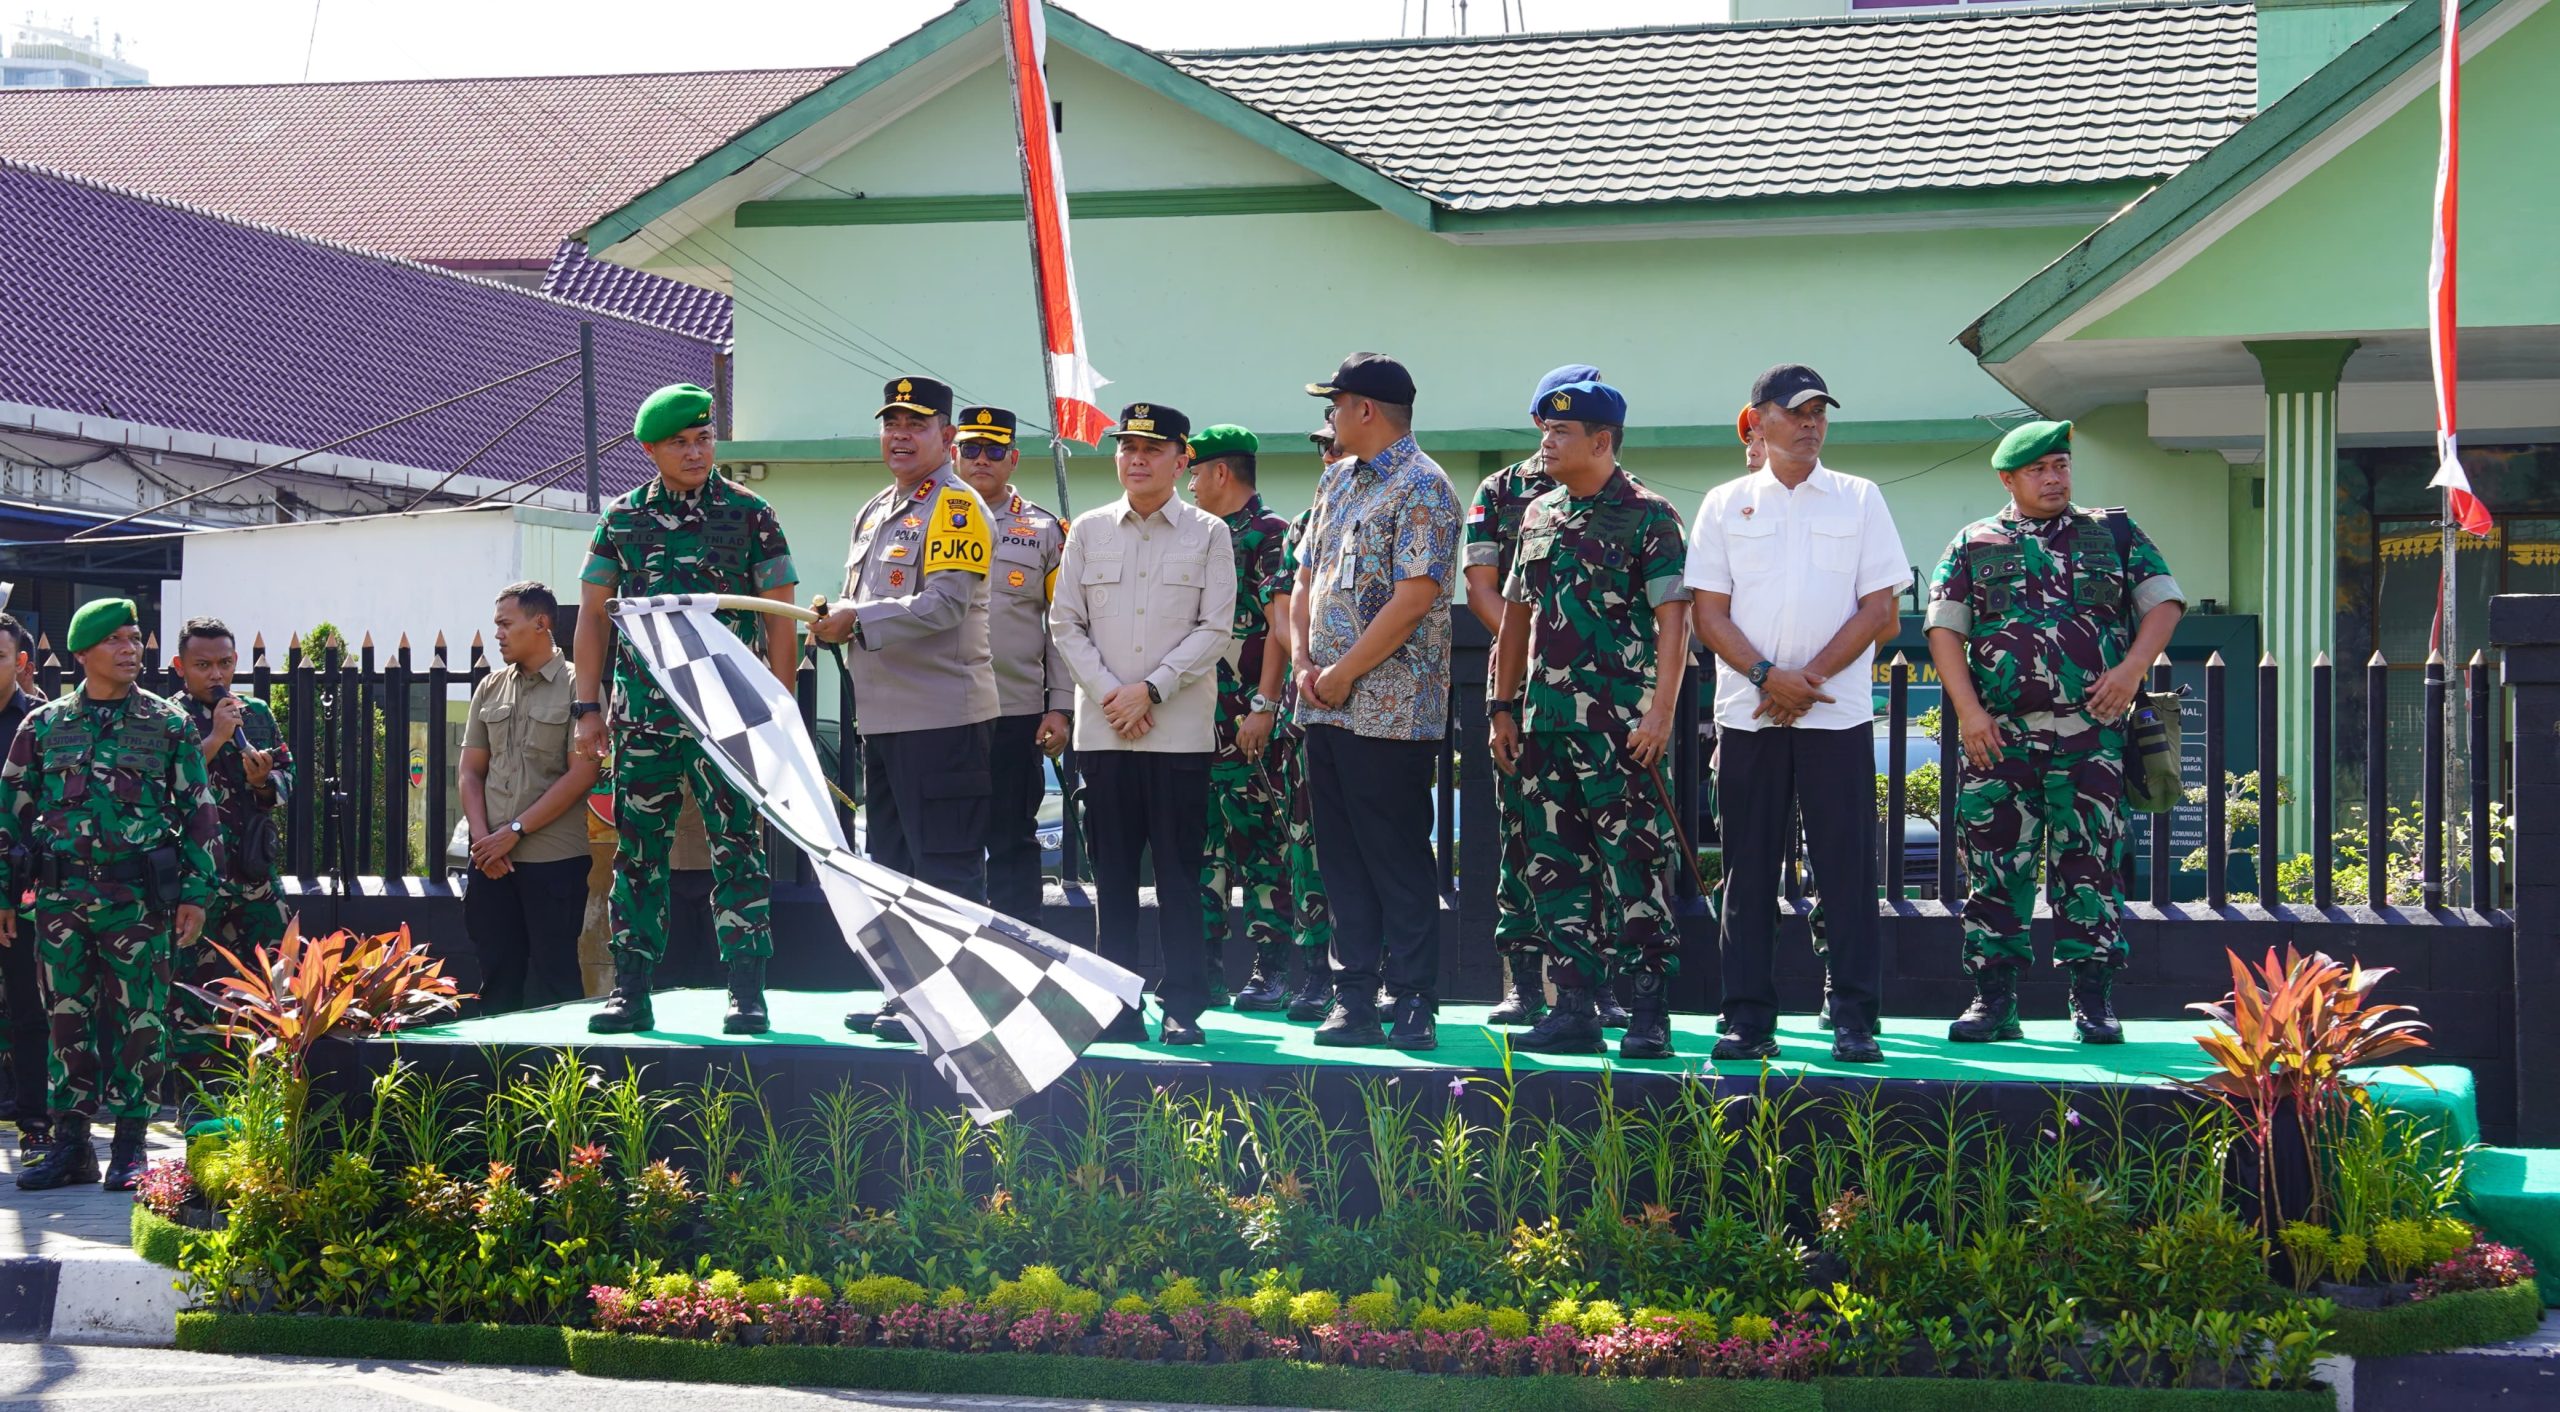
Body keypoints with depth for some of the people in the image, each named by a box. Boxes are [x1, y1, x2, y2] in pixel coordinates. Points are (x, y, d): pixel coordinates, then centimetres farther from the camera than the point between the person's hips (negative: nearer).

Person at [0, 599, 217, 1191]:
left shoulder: (170, 725, 5)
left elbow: (201, 813, 6)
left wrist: (195, 893, -1)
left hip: (139, 898, -1)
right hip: (60, 898, 2)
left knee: (140, 1024, 0)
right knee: (68, 1020, 5)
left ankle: (129, 1148, 9)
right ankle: (71, 1144, 12)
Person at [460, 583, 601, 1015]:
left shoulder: (576, 687, -4)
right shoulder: (490, 688, 13)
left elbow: (581, 774, -11)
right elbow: (471, 771, 12)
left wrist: (515, 830, -11)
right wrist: (483, 837, -4)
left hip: (554, 859, -5)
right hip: (492, 861, 5)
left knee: (554, 979, -2)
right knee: (497, 974, 7)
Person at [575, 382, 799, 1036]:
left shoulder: (750, 514, 2)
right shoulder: (622, 518, 9)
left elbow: (780, 620, 3)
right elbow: (593, 614, 13)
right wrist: (587, 706, 6)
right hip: (642, 713, 3)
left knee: (738, 847, -4)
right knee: (638, 851, 5)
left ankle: (746, 993, 0)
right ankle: (630, 991, 10)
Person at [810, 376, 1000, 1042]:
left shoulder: (957, 508, -9)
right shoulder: (873, 512, 19)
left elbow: (943, 606, -19)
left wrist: (857, 622, -17)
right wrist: (833, 616, 3)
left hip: (943, 716, -10)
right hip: (883, 713, 10)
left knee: (945, 864, -7)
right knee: (890, 862, 14)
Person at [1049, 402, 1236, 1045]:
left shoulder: (1208, 534, 4)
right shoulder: (1089, 531, 10)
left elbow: (1214, 629, -2)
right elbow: (1065, 623, 7)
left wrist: (1151, 689, -11)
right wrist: (1110, 693, -6)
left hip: (1180, 730, -2)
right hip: (1102, 728, 2)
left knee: (1179, 872, -2)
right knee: (1112, 871, 4)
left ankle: (1182, 1005, 2)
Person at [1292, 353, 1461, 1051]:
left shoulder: (1422, 488, -10)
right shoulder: (1337, 482, 17)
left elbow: (1414, 597, -18)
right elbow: (1307, 581, 19)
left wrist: (1344, 673, -15)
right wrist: (1304, 662, 3)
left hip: (1392, 709, -8)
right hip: (1327, 706, 8)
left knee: (1398, 859, -4)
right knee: (1342, 857, 9)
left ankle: (1414, 1004, 1)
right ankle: (1354, 999, 13)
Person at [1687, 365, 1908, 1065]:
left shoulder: (1860, 500, 8)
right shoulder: (1725, 504, 10)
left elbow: (1879, 606, 2)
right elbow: (1708, 613, 4)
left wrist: (1810, 677, -9)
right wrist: (1767, 677, -12)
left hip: (1839, 712, -1)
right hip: (1747, 712, 1)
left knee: (1847, 866, -4)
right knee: (1749, 869, 2)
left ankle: (1854, 1020, -1)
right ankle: (1747, 1018, 6)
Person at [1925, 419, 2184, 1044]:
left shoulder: (2115, 534, 13)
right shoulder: (1974, 546, 11)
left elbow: (2165, 602, 9)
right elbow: (1944, 629, 5)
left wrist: (2132, 669, -8)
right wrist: (1968, 710, -7)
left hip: (2090, 733, 0)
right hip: (1999, 735, 0)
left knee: (2090, 863, -1)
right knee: (1996, 864, -1)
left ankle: (2093, 1001, 4)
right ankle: (1993, 998, 5)